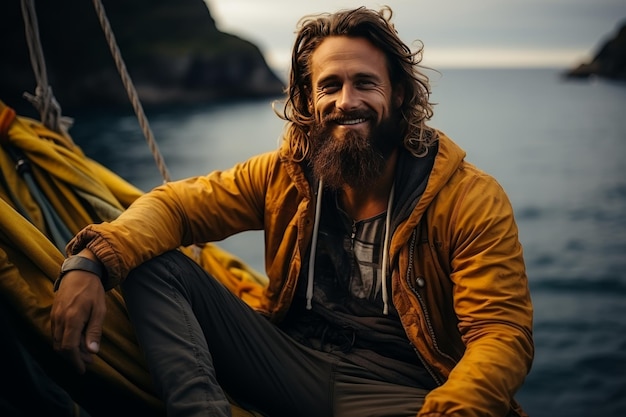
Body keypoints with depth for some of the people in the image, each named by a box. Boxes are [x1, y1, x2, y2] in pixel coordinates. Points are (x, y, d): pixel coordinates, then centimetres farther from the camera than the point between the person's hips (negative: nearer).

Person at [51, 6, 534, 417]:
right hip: (295, 369, 4)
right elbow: (176, 204, 1)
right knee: (151, 263, -9)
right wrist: (92, 261, -19)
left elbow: (503, 333, -16)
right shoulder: (286, 174, 2)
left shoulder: (470, 200, -10)